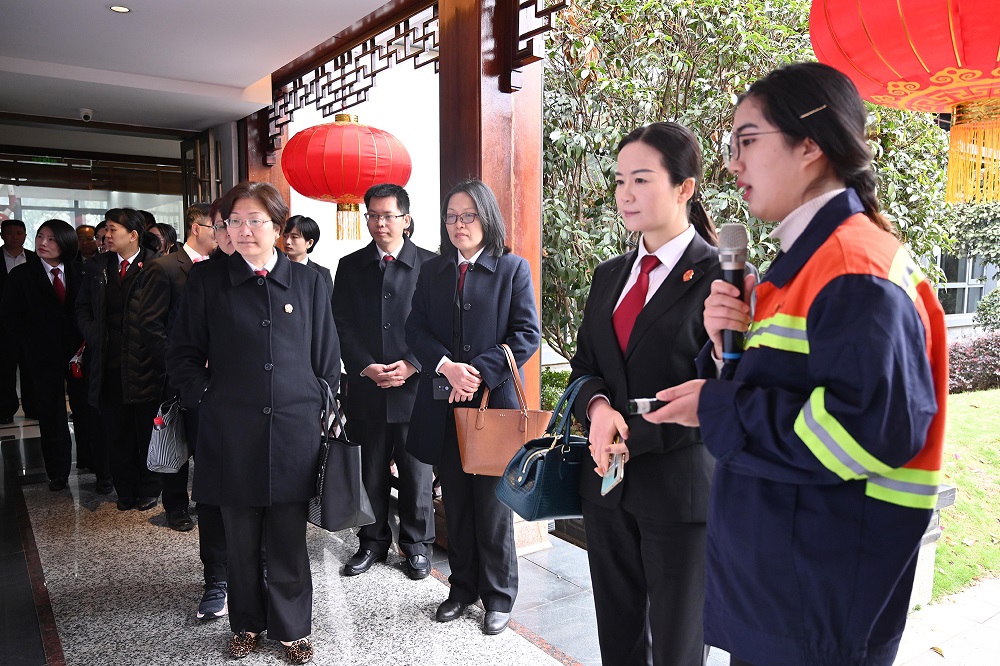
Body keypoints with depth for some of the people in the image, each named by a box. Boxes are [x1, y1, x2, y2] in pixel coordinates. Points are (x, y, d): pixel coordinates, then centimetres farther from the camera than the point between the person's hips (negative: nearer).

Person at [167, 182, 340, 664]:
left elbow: (326, 358, 8)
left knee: (288, 541, 7)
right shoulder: (207, 280, 4)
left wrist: (324, 410, 4)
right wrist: (204, 398, -2)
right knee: (241, 539, 12)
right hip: (231, 433, 0)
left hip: (293, 430, 0)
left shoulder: (309, 283, 5)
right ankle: (246, 623, 33)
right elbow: (183, 353, 8)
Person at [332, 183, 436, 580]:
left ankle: (417, 545, 24)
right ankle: (373, 542, 29)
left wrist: (412, 365, -13)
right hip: (365, 388, 2)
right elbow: (341, 326, 4)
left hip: (415, 386, -2)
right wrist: (366, 368, -9)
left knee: (417, 473, 7)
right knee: (370, 472, 12)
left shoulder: (429, 265, 1)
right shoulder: (350, 267, 8)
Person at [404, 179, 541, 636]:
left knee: (493, 505, 7)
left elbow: (527, 335, -8)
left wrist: (479, 371, -17)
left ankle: (499, 595, 24)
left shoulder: (513, 269, 0)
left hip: (493, 403, -3)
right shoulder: (431, 272, 11)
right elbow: (415, 330, 3)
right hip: (443, 407, 4)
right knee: (456, 505, 14)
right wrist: (447, 366, -15)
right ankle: (463, 587, 31)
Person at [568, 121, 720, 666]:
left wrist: (635, 438, -18)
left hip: (681, 488, -5)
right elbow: (583, 366, 10)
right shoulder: (609, 276, 10)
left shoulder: (721, 276, -10)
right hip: (607, 484, 6)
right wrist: (597, 406, -12)